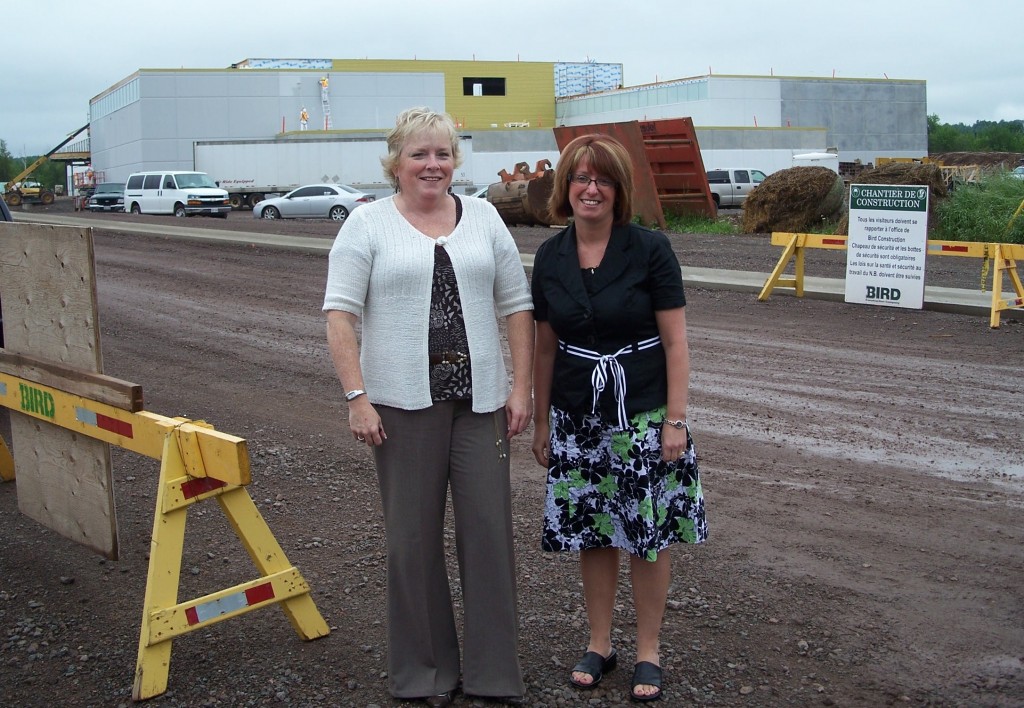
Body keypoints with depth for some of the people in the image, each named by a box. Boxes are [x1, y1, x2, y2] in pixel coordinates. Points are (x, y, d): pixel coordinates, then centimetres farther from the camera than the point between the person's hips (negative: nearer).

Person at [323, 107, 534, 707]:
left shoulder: (483, 217, 10)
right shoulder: (369, 224, 1)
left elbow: (517, 305, 10)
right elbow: (341, 314, -4)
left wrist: (521, 388, 3)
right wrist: (357, 397, -12)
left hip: (480, 399, 3)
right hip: (404, 403, -2)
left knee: (490, 528, 4)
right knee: (414, 534, 6)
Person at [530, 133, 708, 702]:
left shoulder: (650, 249, -8)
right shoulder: (550, 257, 3)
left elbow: (675, 341, -8)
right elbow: (544, 346, 10)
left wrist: (675, 419, -11)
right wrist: (540, 420, 11)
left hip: (643, 416, -3)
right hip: (578, 420, 3)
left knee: (648, 534, 3)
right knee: (590, 532, 10)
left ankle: (647, 651, 20)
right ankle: (599, 644, 27)